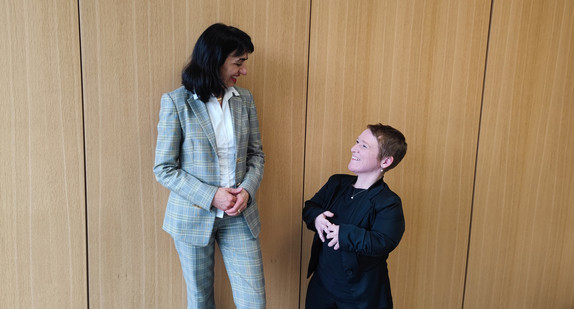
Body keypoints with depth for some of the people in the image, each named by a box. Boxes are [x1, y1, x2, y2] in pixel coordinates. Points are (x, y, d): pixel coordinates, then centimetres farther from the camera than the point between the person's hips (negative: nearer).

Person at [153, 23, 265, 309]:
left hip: (240, 216, 3)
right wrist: (210, 196, -18)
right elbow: (163, 169, -9)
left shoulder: (244, 99, 2)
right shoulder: (176, 102, -9)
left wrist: (247, 190, -11)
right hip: (194, 216, -2)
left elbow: (256, 154, 8)